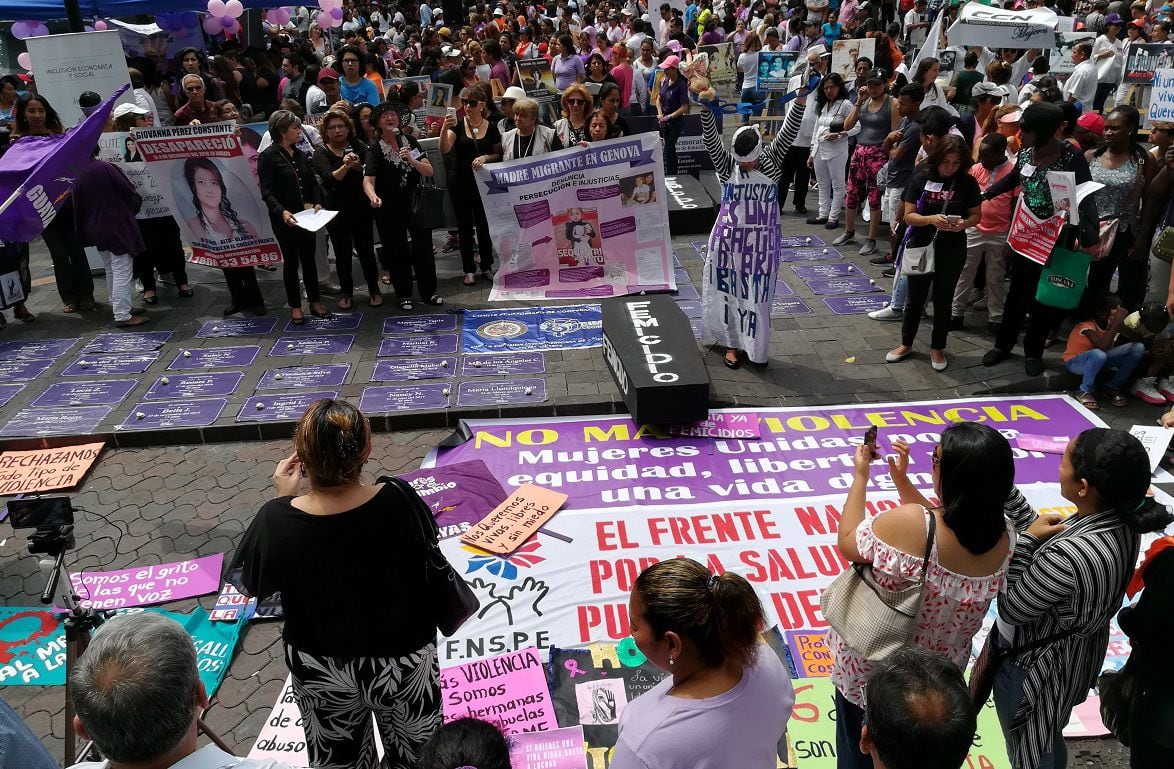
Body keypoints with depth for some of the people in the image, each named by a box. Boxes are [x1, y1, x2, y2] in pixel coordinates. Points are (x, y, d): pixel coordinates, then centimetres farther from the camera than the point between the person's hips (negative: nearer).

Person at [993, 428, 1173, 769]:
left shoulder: (1068, 557, -40)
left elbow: (1011, 610, -24)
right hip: (1077, 655, 7)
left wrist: (1026, 539, -21)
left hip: (1031, 668, -7)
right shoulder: (1121, 522, -14)